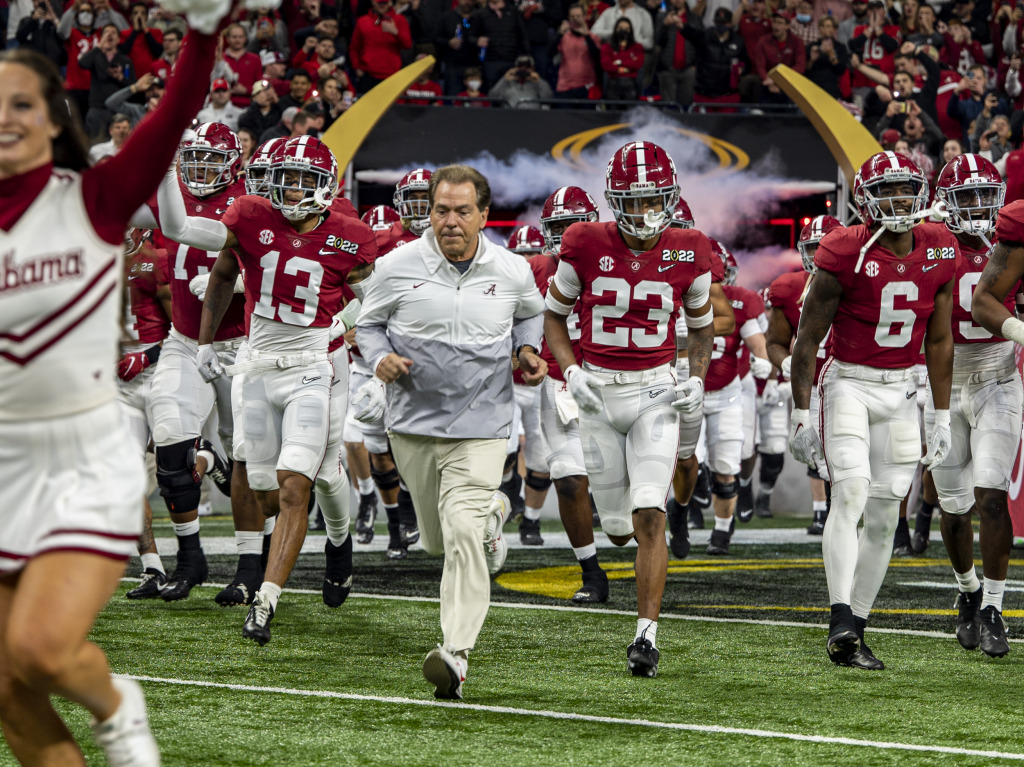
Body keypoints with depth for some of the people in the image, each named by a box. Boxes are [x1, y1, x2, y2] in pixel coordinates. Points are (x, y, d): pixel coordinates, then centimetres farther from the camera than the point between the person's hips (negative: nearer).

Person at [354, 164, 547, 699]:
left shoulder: (511, 272, -2)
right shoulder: (398, 266, -7)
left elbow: (529, 313, 20)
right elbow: (369, 323, 6)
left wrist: (528, 350, 1)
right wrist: (381, 359, -14)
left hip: (480, 426, -2)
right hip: (413, 423, 2)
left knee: (463, 535, -17)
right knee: (438, 538, 17)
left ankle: (455, 653, -17)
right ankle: (491, 512, 53)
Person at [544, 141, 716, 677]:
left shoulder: (688, 254, -4)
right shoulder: (587, 246, -7)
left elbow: (701, 325, 12)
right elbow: (553, 314, 7)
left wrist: (697, 380, -4)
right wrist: (571, 372, -8)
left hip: (656, 392, -1)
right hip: (598, 392, 1)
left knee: (649, 515, -15)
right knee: (619, 528, 7)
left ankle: (646, 633, -11)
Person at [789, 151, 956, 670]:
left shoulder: (938, 254, 1)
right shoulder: (846, 255, -13)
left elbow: (939, 342, 11)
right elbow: (807, 340, -7)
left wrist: (943, 419, 11)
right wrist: (800, 417, -9)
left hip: (901, 391, 5)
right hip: (849, 384, -5)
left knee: (884, 518, 4)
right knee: (851, 494, -22)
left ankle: (854, 633, 11)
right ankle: (841, 624, -26)